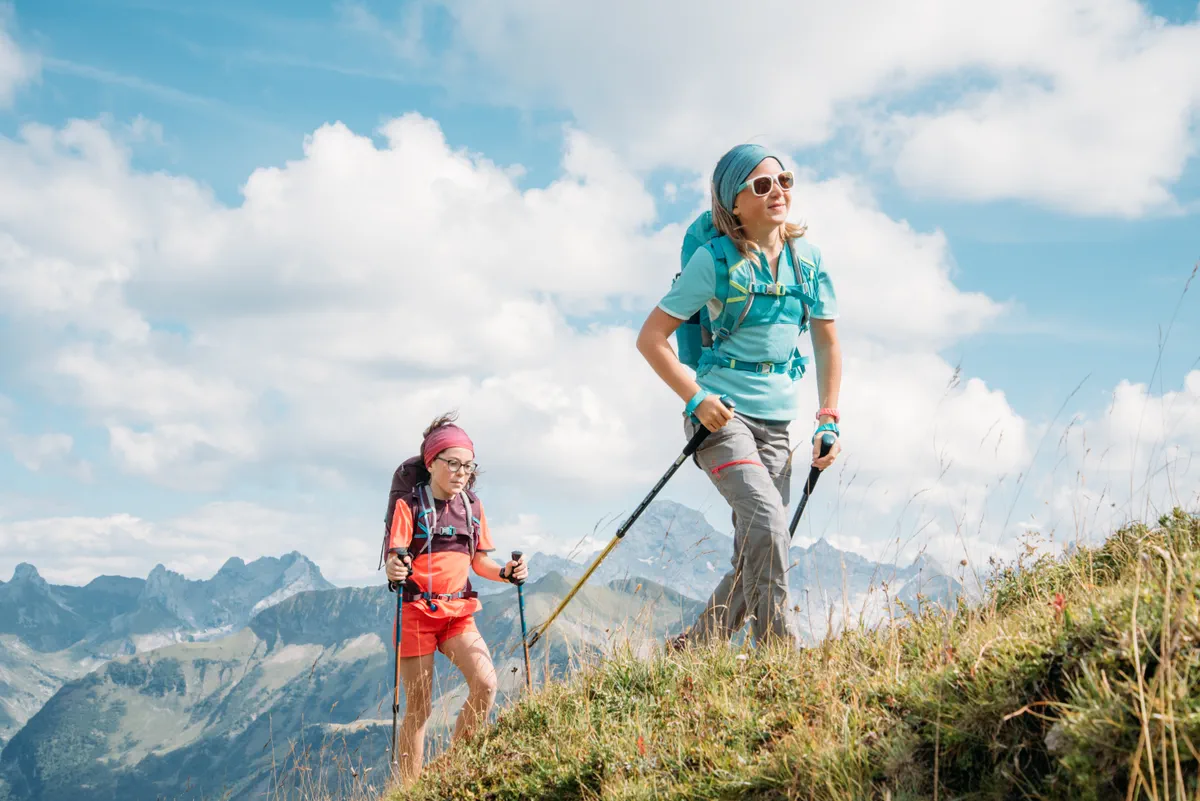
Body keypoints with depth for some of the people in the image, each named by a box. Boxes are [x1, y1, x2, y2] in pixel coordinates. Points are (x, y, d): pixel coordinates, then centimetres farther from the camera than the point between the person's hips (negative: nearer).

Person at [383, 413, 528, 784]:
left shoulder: (473, 506, 7)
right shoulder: (410, 504, -7)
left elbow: (478, 561, 12)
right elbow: (396, 556, -13)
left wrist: (505, 572, -8)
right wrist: (394, 570, -36)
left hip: (458, 611, 4)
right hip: (416, 612, -4)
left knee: (486, 684, -16)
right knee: (419, 707, -3)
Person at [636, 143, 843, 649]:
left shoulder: (807, 258, 5)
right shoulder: (715, 259, -8)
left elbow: (827, 343, 13)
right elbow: (651, 338, -6)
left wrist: (828, 420, 5)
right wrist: (695, 398, -16)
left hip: (776, 422, 6)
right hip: (721, 414, -5)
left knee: (755, 558, 4)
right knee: (766, 518, -26)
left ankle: (689, 650, 19)